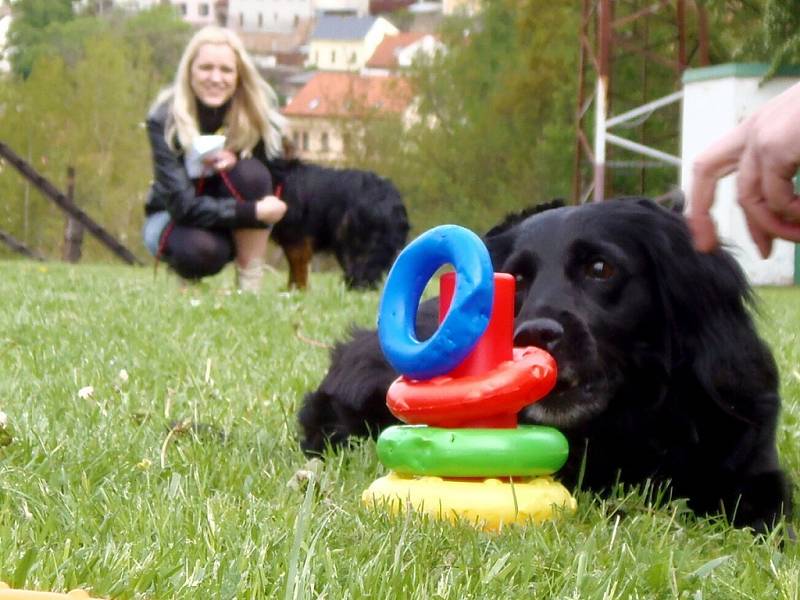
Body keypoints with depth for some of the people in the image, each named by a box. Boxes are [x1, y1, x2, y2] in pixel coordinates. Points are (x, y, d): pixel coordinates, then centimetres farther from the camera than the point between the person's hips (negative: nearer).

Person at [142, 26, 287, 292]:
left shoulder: (259, 109, -15)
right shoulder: (164, 119, -22)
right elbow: (182, 206, -27)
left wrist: (234, 161, -32)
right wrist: (254, 211, -36)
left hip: (235, 227, 3)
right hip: (174, 219, -2)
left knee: (251, 173, -28)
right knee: (200, 249, -37)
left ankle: (250, 286, -20)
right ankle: (184, 275, 2)